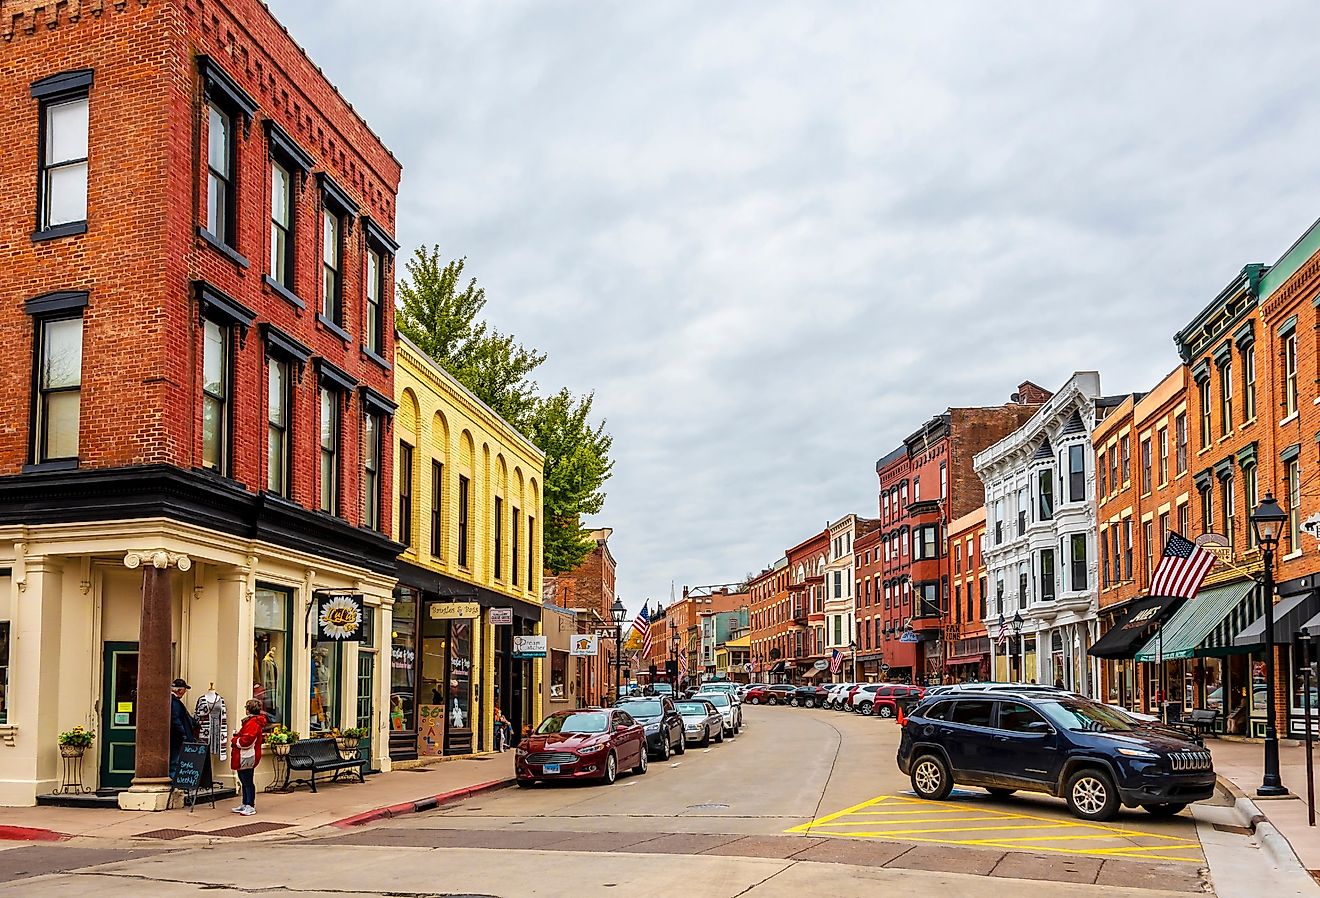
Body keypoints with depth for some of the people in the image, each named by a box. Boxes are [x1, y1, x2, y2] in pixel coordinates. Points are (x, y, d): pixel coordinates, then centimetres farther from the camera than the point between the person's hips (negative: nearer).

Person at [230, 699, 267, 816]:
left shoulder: (253, 723, -19)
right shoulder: (251, 721, 17)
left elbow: (246, 740, -25)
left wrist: (234, 740, -9)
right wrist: (236, 738, 9)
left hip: (247, 758, -11)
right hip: (244, 757, 11)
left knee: (248, 782, -6)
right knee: (244, 781, 17)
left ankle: (250, 806, -1)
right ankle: (245, 804, 25)